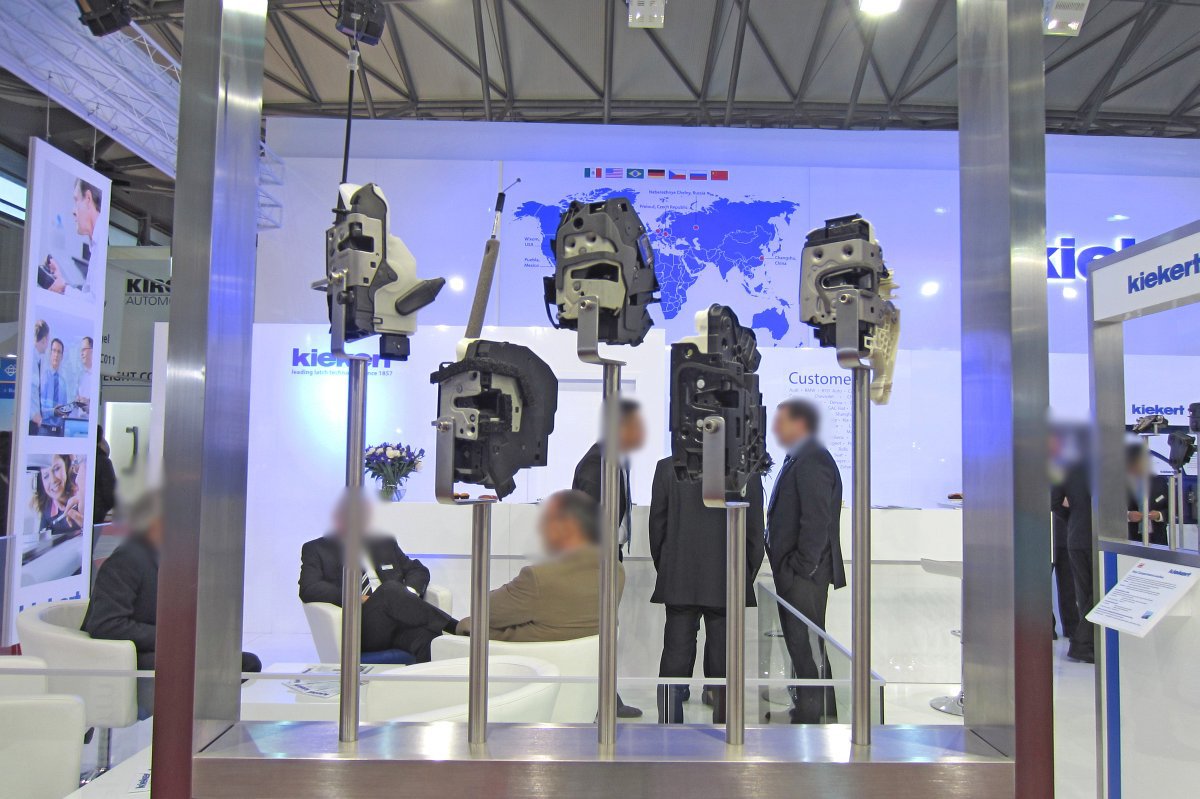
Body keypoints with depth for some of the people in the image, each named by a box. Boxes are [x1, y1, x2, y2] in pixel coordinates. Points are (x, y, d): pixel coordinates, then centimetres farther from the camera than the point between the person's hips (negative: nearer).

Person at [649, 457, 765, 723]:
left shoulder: (668, 468, -5)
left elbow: (657, 526, 1)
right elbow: (755, 532, -3)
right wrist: (746, 578, 10)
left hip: (678, 584, 1)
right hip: (728, 585, -1)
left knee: (675, 661, 8)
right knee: (724, 665, 10)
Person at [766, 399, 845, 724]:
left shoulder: (812, 462, -17)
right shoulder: (798, 459, 15)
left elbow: (816, 522, -22)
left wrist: (801, 568, -19)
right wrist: (786, 568, 15)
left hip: (805, 574, -10)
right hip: (792, 572, 10)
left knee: (807, 645, -3)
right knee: (798, 642, 17)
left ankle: (814, 712, 6)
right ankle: (806, 706, 28)